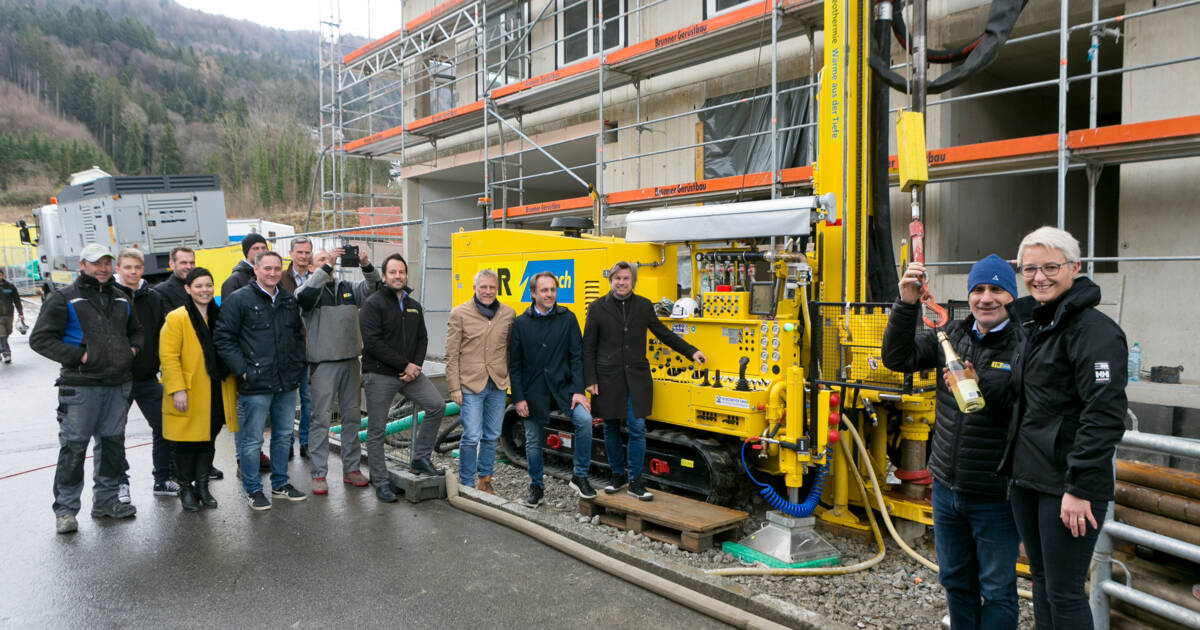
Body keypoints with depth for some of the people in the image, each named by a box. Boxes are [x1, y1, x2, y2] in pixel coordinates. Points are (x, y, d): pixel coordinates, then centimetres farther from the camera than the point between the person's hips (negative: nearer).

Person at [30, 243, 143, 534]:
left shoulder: (121, 299, 14)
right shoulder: (64, 299, -3)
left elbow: (136, 330, 28)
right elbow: (40, 339, -7)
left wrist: (133, 348, 7)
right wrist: (77, 356, -16)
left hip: (118, 384, 6)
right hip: (80, 387, -5)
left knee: (113, 442, 12)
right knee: (74, 446, -2)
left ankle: (106, 501, 24)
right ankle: (65, 509, 10)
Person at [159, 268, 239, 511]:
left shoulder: (220, 316, 11)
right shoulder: (176, 318, -8)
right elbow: (168, 356, -12)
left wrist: (233, 385, 13)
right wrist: (177, 389, -18)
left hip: (216, 395, 5)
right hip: (188, 396, -5)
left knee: (209, 441, 12)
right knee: (187, 444, 4)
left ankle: (202, 486, 24)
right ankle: (186, 489, 19)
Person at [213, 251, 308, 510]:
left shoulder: (289, 300, 12)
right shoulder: (239, 299, -7)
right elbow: (223, 338, -8)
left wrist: (298, 364, 12)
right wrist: (242, 369, -13)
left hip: (287, 382, 6)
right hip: (255, 383, -6)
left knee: (283, 435, 15)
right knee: (252, 440, 3)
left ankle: (280, 484, 28)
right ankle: (253, 490, 16)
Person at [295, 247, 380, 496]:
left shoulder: (348, 288, 14)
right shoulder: (310, 289, 0)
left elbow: (372, 288, 1)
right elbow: (304, 295, -23)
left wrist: (367, 266, -18)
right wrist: (327, 267, -27)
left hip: (350, 360, 5)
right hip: (323, 363, -5)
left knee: (352, 416, 10)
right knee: (321, 418, -2)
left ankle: (351, 468, 21)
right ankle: (319, 473, 5)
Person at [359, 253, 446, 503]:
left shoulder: (414, 306, 13)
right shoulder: (373, 304, -8)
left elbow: (422, 339, 14)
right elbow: (372, 342, -17)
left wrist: (416, 366, -5)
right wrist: (404, 365, -17)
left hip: (409, 372, 6)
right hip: (379, 375, -6)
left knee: (437, 406, -6)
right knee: (376, 431, 2)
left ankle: (420, 459, 9)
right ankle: (381, 482, 14)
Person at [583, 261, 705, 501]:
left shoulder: (643, 306, 7)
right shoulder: (597, 308, 1)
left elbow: (663, 334, 16)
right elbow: (588, 347, 2)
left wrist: (691, 351, 9)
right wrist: (590, 380, -5)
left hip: (636, 378, 1)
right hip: (608, 379, 0)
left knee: (637, 429, -3)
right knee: (611, 429, 9)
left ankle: (635, 481, 7)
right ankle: (618, 474, 26)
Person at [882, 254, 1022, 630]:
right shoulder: (951, 335, 4)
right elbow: (898, 358, -7)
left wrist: (983, 385, -32)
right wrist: (907, 304, -16)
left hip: (995, 496, -5)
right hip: (946, 487, 6)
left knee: (997, 590, 10)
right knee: (955, 580, 21)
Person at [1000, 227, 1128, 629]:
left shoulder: (1094, 330, -15)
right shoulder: (1033, 324, 12)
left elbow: (1104, 416, -20)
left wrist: (1079, 487, -21)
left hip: (1069, 486, -8)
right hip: (1027, 478, 8)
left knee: (1064, 594, 2)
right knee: (1041, 581, 19)